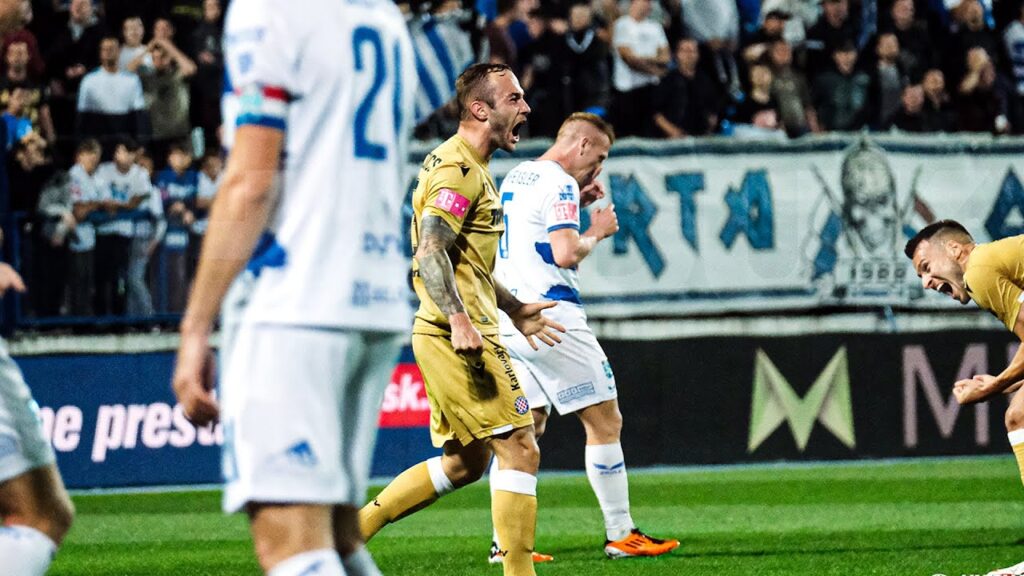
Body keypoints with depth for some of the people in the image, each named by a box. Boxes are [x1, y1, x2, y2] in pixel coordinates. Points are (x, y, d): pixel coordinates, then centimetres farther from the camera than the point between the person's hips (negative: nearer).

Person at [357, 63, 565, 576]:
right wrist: (459, 320, -33)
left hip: (454, 336, 11)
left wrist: (513, 310, 31)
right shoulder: (457, 170, -13)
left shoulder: (471, 168, 20)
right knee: (519, 451, -9)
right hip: (458, 336, -11)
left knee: (464, 463, 15)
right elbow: (429, 253, -23)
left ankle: (352, 526, 15)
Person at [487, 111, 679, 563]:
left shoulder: (515, 178, 17)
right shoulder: (559, 184, -11)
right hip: (549, 317, -9)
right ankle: (620, 534, 0)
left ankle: (505, 541, 2)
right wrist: (597, 231, -3)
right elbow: (565, 254, -21)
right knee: (605, 421, -1)